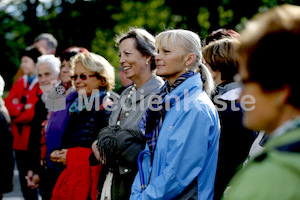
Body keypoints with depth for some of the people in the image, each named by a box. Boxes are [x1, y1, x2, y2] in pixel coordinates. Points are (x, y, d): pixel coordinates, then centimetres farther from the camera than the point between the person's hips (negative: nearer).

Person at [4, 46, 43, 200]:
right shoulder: (20, 83, 16)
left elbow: (35, 112, -17)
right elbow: (8, 104, 5)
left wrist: (16, 109, -5)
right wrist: (23, 108, -12)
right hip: (20, 141, 7)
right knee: (25, 182, 12)